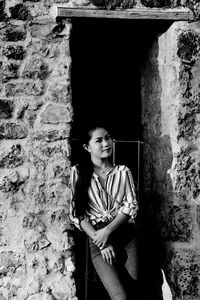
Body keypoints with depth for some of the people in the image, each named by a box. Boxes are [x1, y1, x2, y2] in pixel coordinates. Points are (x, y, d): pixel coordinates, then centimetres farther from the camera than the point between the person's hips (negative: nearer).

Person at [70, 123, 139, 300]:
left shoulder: (123, 171, 11)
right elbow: (77, 214, 1)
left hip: (127, 237, 2)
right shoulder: (78, 172, 4)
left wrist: (108, 231, -13)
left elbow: (131, 206, 1)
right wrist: (101, 242, -9)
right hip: (97, 239, -2)